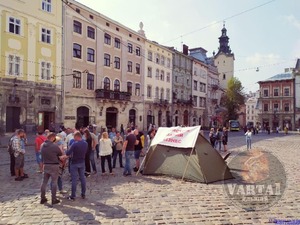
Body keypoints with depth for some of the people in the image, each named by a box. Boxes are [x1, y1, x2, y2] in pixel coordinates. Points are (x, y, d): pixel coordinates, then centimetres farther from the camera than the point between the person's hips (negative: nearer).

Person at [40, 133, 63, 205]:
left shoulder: (42, 145, 1)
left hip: (45, 165, 6)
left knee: (44, 181, 15)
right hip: (54, 166, -6)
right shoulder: (54, 146, -19)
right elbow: (60, 154, -6)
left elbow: (42, 154, 8)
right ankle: (54, 199, 9)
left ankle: (42, 198, 24)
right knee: (54, 182, 4)